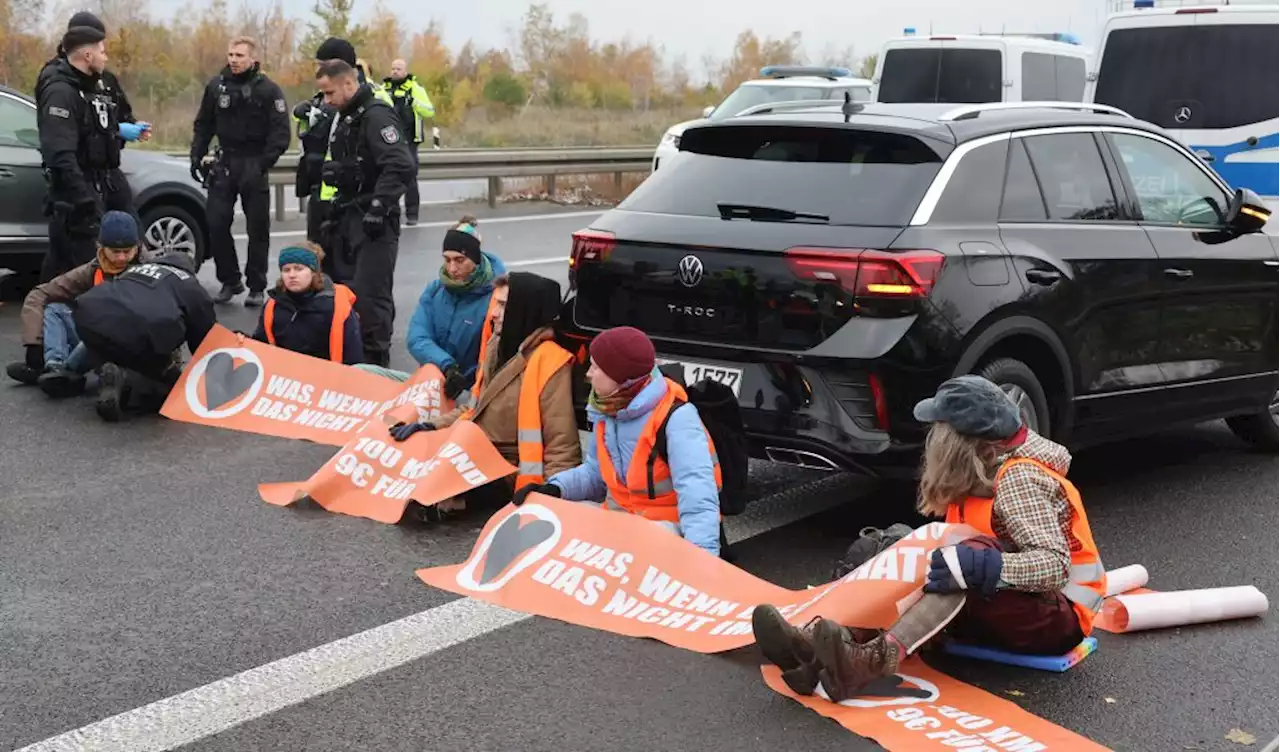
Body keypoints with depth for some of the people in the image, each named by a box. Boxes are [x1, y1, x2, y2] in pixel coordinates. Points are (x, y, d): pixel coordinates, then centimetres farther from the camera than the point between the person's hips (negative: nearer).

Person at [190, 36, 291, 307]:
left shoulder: (268, 89, -7)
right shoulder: (216, 86, 5)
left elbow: (280, 132, -11)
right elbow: (203, 125, 13)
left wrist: (264, 163, -20)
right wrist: (197, 155, 2)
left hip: (254, 165, -3)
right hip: (224, 163, 4)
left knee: (257, 228, 2)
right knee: (216, 224, 0)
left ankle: (256, 287, 11)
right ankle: (229, 281, 14)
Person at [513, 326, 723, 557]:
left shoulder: (675, 418, -20)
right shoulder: (607, 410, 5)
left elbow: (698, 495, -31)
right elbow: (594, 472, 18)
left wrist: (701, 555, -45)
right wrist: (554, 488, -2)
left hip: (671, 528, -8)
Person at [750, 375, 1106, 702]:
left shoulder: (1019, 479, -19)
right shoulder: (989, 469, 7)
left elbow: (1054, 565, -28)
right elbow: (971, 553, 4)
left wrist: (978, 568, -40)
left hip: (1060, 617, -9)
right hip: (1008, 607, 9)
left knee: (971, 562, -34)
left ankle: (878, 659, -53)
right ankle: (833, 642, -32)